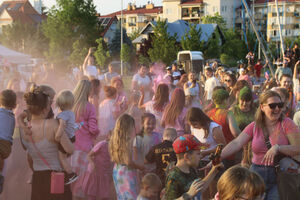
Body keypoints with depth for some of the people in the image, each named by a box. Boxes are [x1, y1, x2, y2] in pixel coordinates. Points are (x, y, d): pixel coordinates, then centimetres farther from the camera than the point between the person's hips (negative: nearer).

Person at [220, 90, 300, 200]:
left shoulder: (287, 123, -4)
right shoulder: (254, 126, 4)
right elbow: (236, 143, -7)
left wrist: (277, 148, -25)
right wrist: (218, 157, -22)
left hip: (279, 174, -3)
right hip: (257, 173, 3)